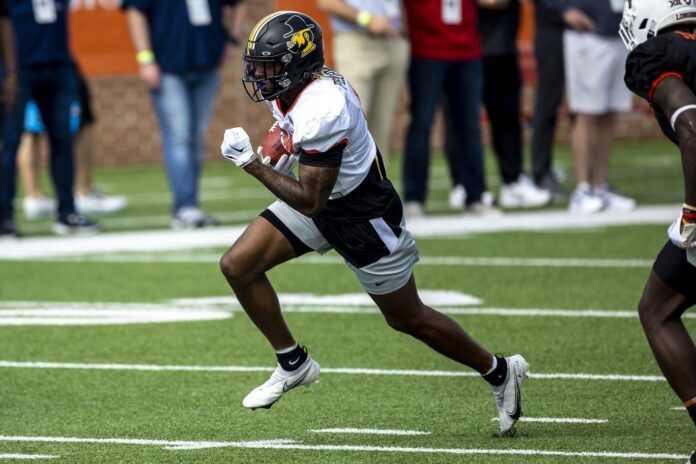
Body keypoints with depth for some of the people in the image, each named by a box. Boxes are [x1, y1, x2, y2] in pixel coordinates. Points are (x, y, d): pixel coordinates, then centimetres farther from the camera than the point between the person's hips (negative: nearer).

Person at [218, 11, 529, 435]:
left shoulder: (320, 111, -35)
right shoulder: (292, 88, -7)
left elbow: (311, 202, -32)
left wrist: (252, 164, -30)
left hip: (363, 215, -9)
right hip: (323, 198, 9)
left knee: (408, 319, 7)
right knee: (238, 266, -3)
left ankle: (501, 372, 27)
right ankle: (293, 363, 12)